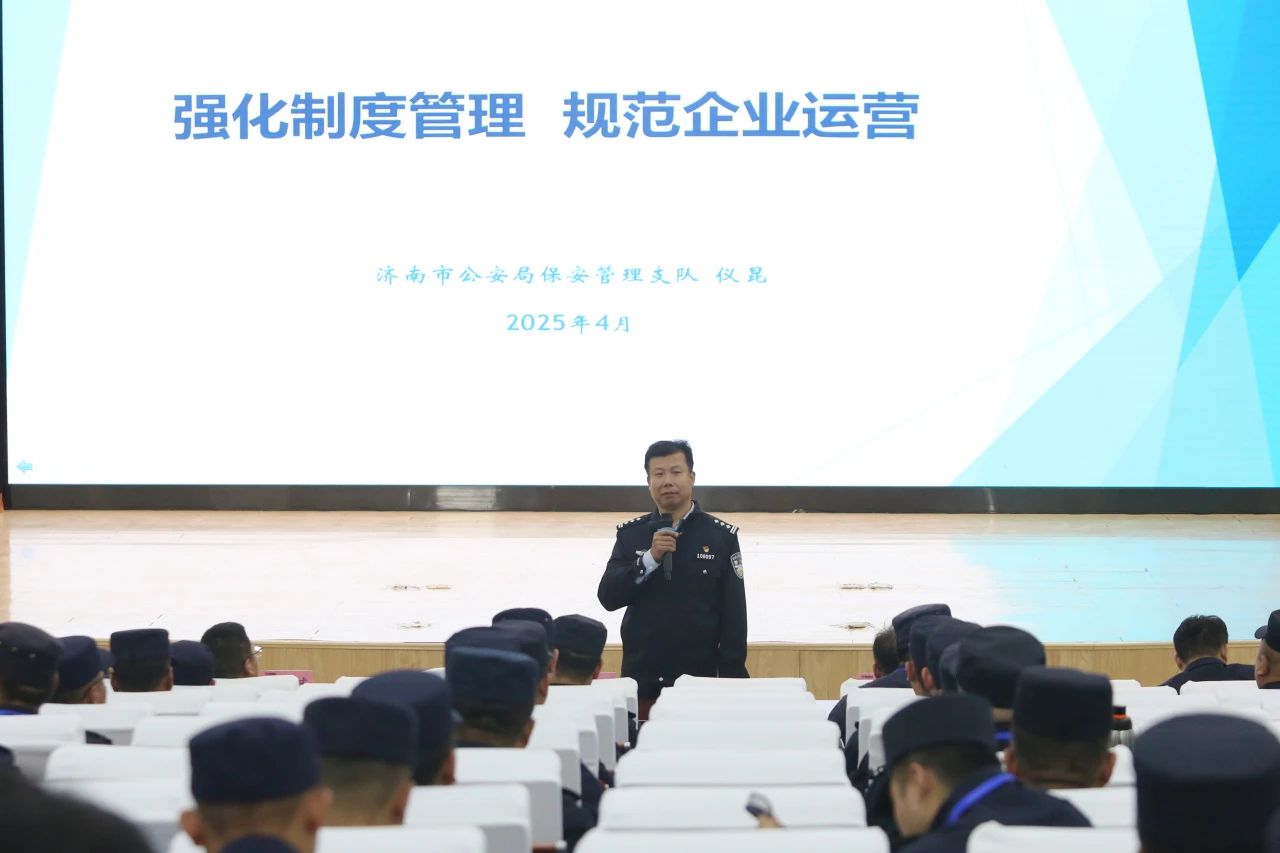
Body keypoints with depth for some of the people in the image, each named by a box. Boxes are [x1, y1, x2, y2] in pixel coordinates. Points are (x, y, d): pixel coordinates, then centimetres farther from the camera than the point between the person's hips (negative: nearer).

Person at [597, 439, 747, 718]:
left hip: (699, 680, -1)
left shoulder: (721, 536, -1)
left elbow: (734, 613, 0)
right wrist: (651, 558, -16)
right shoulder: (630, 534, 5)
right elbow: (608, 597, -4)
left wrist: (732, 677, -3)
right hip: (640, 680, 1)